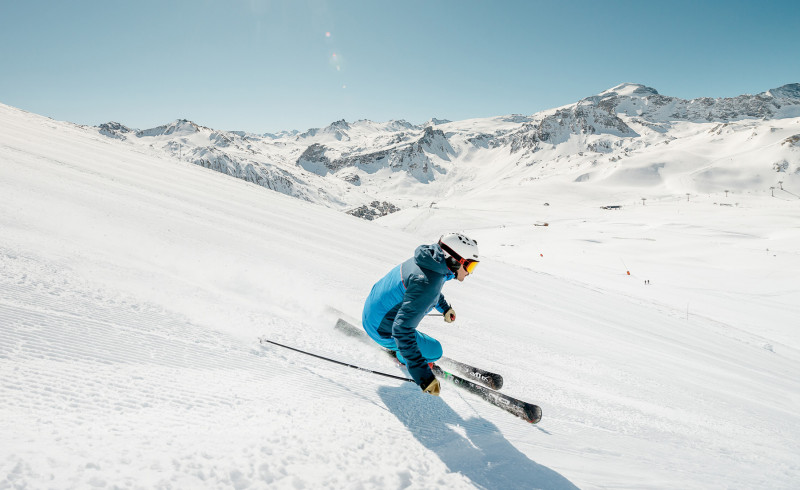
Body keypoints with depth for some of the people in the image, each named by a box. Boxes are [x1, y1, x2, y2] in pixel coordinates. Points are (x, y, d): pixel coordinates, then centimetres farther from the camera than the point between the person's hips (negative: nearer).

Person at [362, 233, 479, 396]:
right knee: (435, 350, 2)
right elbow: (402, 329, -37)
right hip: (383, 331, -9)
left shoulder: (428, 260, -6)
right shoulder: (427, 285, -34)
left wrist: (445, 307, 32)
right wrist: (422, 374, -38)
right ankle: (402, 358, 29)